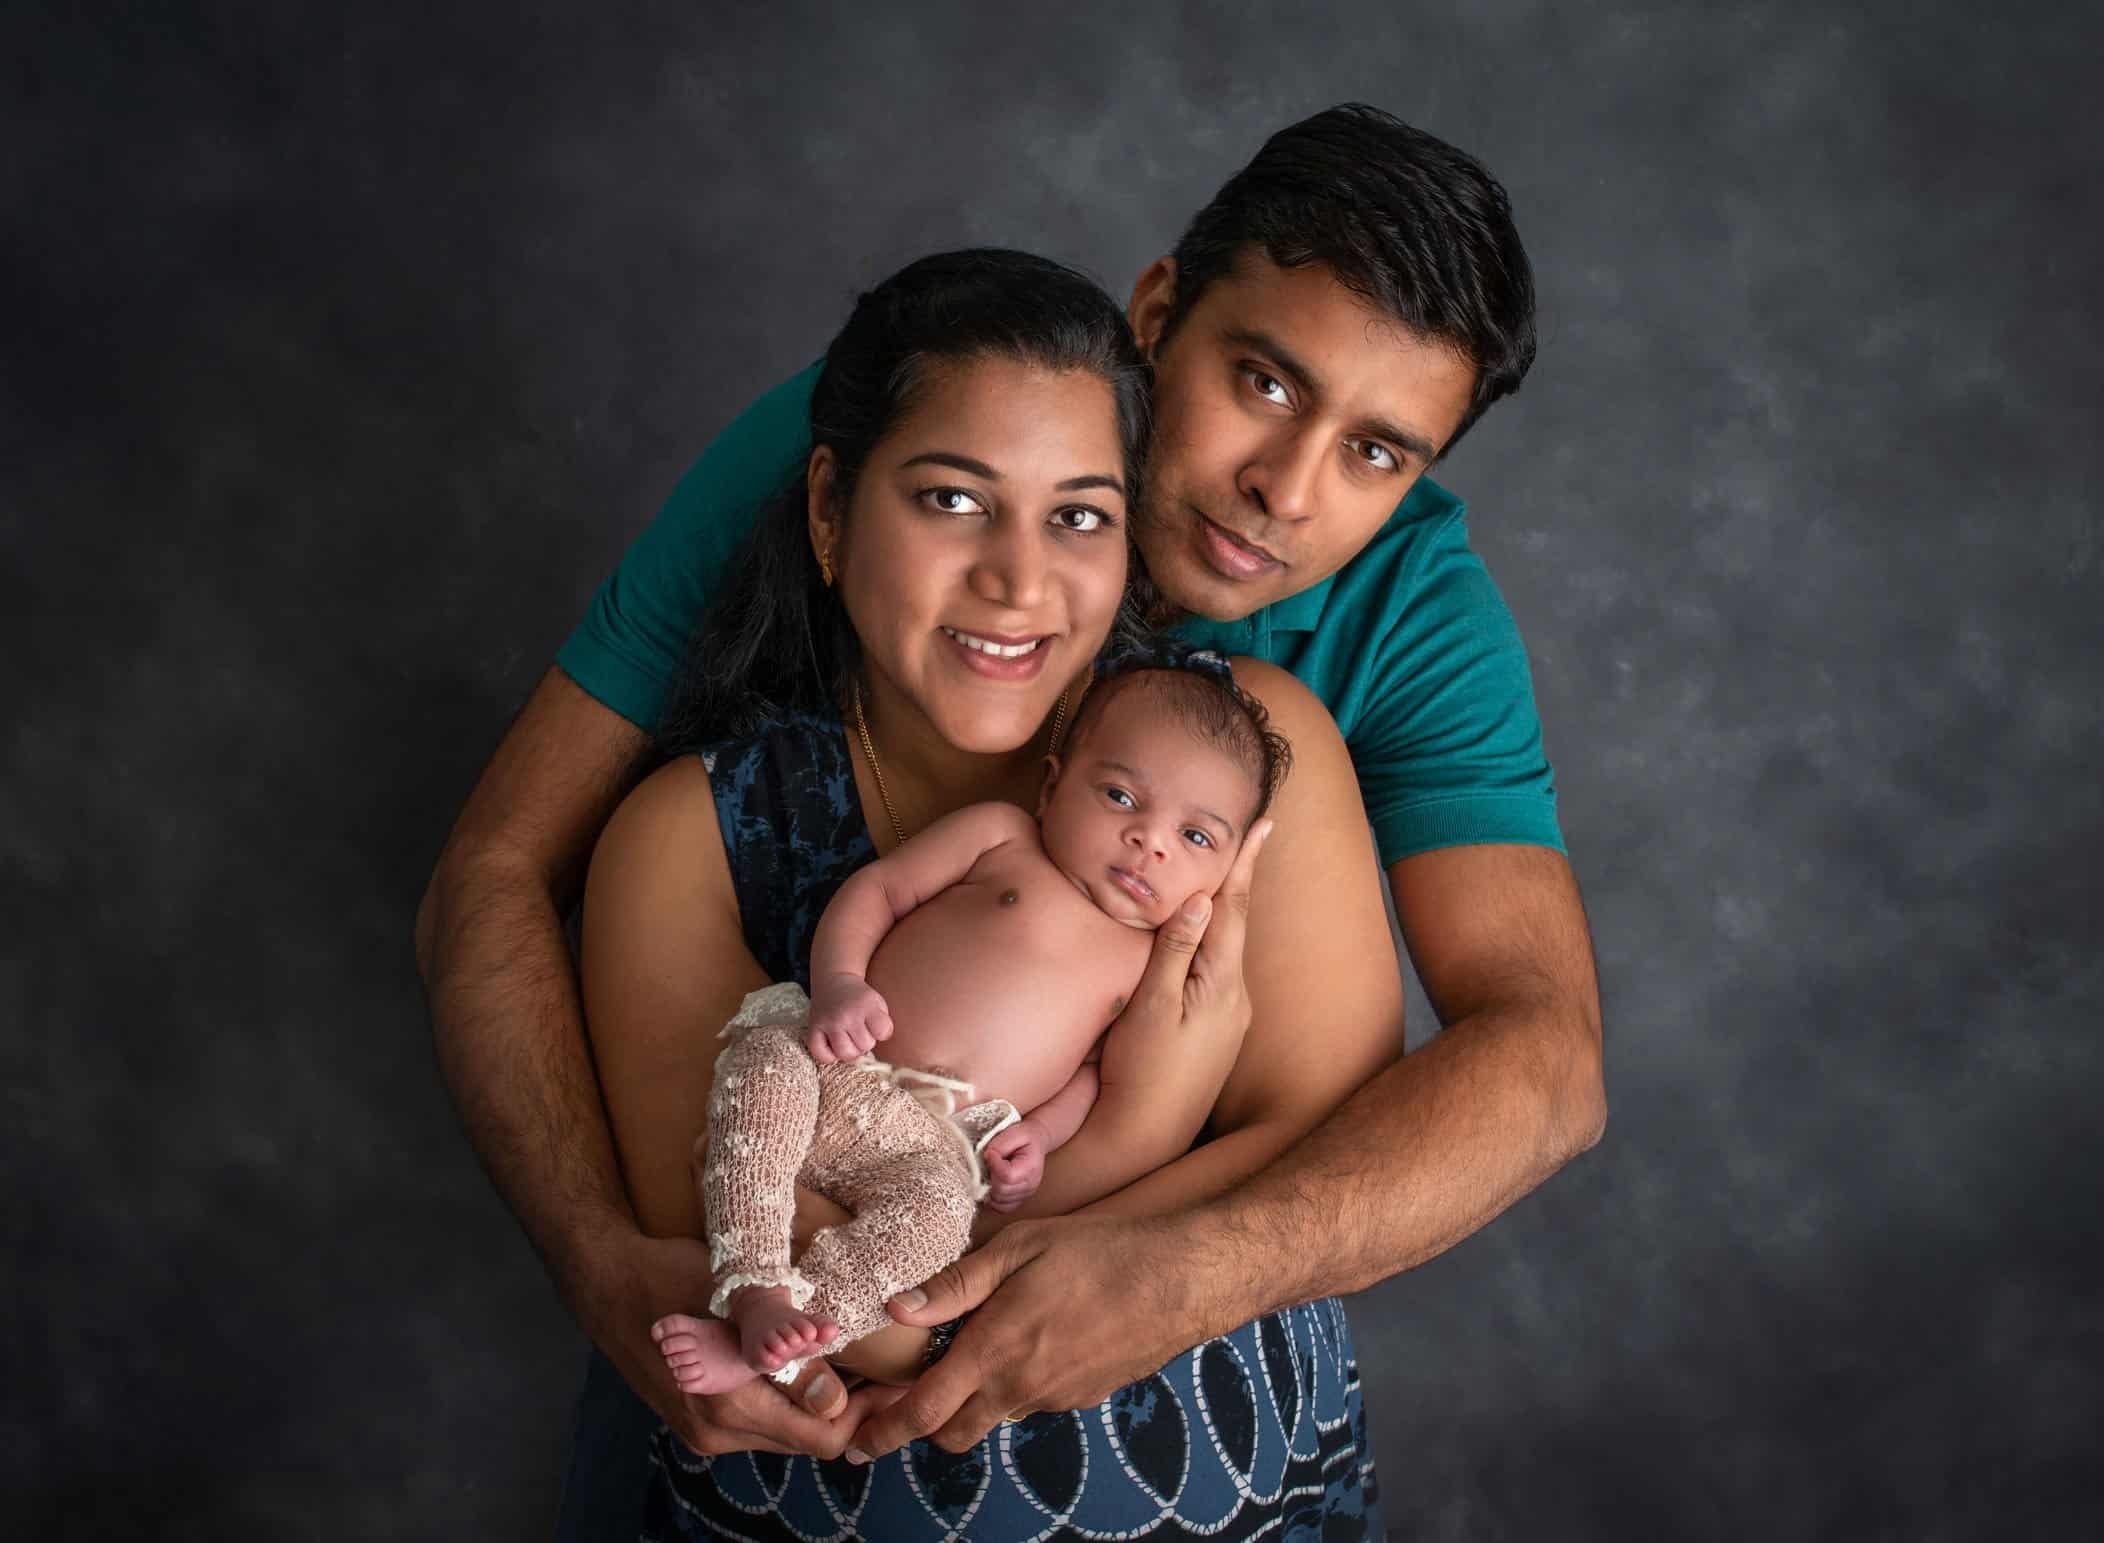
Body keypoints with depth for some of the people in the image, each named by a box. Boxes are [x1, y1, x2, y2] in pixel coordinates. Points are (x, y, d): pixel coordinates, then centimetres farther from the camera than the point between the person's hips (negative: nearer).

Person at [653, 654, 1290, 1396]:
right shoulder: (1000, 835, 7)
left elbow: (1098, 1065, 19)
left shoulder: (1152, 963, 14)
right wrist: (838, 982, -12)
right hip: (837, 1065, 0)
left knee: (938, 1210, -33)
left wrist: (1042, 1132, -1)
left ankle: (760, 1350, -33)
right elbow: (874, 887, 5)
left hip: (932, 1142, 0)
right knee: (765, 1057, -32)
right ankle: (758, 1291, -32)